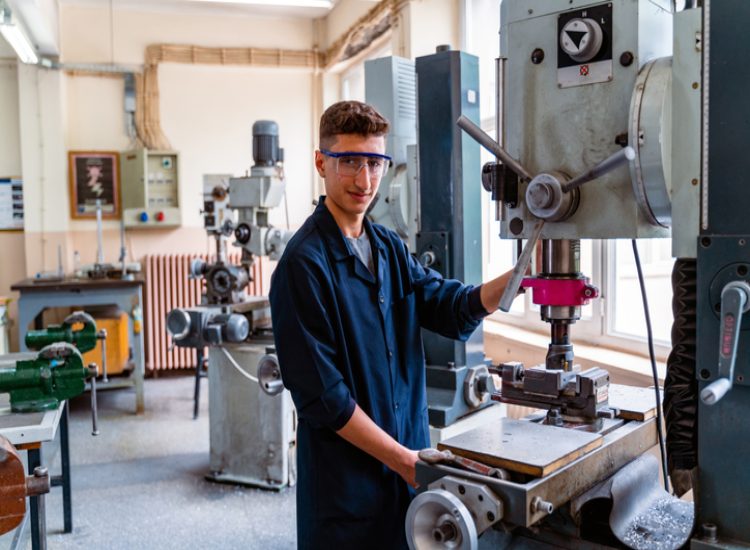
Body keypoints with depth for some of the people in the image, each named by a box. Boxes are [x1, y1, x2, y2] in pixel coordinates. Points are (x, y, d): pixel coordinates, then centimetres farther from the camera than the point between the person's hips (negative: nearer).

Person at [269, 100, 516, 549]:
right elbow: (322, 395, -19)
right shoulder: (305, 263, -18)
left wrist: (518, 276, -17)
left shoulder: (389, 247, 6)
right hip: (347, 480, -6)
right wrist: (403, 460, -15)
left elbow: (453, 311, -1)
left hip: (407, 463, 7)